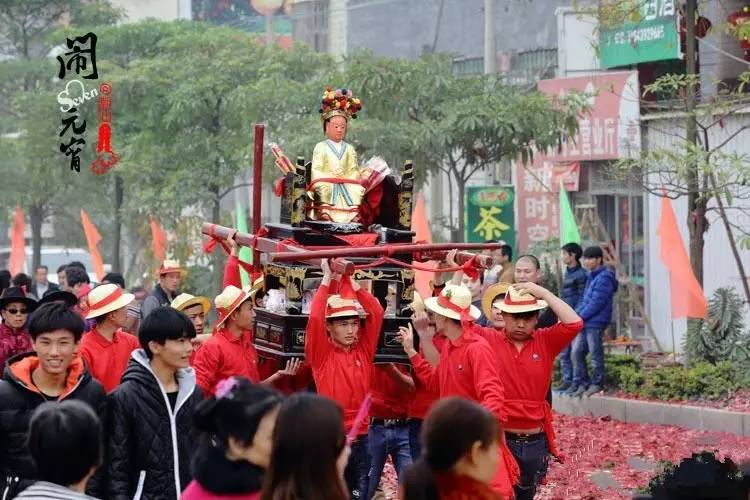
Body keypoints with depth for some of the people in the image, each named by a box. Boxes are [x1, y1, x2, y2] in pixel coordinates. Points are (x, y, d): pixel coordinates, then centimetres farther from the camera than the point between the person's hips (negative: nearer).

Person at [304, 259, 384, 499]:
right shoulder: (322, 355, -4)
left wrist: (348, 278, -3)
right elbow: (315, 318, -18)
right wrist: (327, 277, -12)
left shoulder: (363, 351, 6)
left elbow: (376, 312, 0)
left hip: (360, 440, 4)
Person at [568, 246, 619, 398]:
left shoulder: (604, 278, -13)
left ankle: (597, 384, 9)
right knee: (577, 352, 9)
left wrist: (581, 316, -14)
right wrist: (577, 313, 6)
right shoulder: (591, 276, 17)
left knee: (595, 354, -1)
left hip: (596, 323, -9)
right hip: (584, 322, 9)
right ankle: (579, 383, 15)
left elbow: (597, 302, -18)